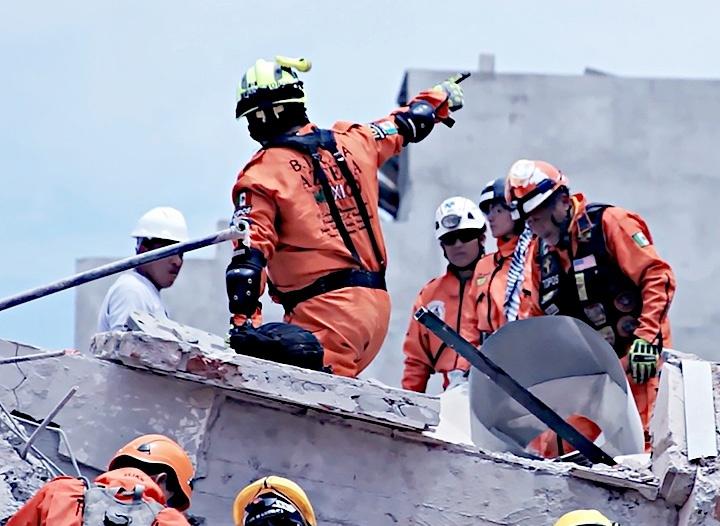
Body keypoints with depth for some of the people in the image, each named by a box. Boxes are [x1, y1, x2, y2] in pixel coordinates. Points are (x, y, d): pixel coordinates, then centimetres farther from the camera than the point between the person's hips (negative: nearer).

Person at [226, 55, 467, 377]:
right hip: (377, 301, 7)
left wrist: (241, 319, -11)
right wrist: (440, 98, 52)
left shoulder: (263, 174, -3)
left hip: (324, 307, -7)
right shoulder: (351, 143, 13)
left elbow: (249, 254, -10)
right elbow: (406, 125, 32)